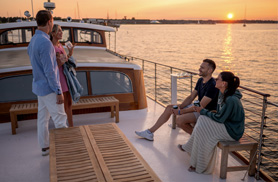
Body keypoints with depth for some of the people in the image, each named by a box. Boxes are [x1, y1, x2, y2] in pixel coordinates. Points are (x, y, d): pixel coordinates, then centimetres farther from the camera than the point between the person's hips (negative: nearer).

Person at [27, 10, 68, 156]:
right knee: (60, 119, 0)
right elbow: (49, 71, -24)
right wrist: (59, 92, -19)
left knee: (43, 117, 15)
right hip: (49, 88, -9)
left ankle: (45, 147, 27)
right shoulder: (45, 42, -23)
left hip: (40, 86, 9)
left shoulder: (32, 41, 8)